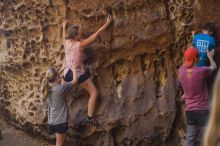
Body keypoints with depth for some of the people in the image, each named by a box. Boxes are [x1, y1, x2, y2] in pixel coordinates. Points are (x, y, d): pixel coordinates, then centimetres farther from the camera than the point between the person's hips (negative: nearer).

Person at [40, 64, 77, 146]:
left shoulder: (48, 89, 2)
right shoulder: (61, 88, -18)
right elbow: (75, 81, -9)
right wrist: (74, 70, 5)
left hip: (53, 121, 7)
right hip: (60, 122, -7)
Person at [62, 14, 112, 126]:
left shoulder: (66, 43, -2)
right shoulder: (81, 44, -16)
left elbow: (64, 36, 24)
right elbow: (97, 34, -13)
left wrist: (64, 26, 44)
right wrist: (107, 23, -5)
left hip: (67, 74, 6)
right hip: (78, 74, -5)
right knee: (94, 93, 2)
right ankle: (90, 117, -8)